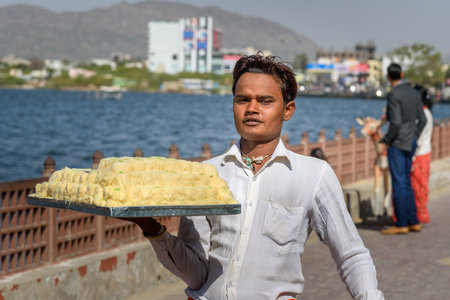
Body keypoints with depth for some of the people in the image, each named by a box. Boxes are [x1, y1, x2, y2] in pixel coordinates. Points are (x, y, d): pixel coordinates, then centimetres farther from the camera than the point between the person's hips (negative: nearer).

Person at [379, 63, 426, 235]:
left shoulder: (394, 95, -15)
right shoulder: (414, 93, 10)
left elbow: (396, 122, -22)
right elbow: (422, 120, 13)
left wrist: (386, 140, -10)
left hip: (397, 144, -8)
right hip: (410, 143, 8)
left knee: (399, 183, -5)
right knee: (405, 182, 15)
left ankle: (401, 224, -2)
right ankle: (413, 222, 16)